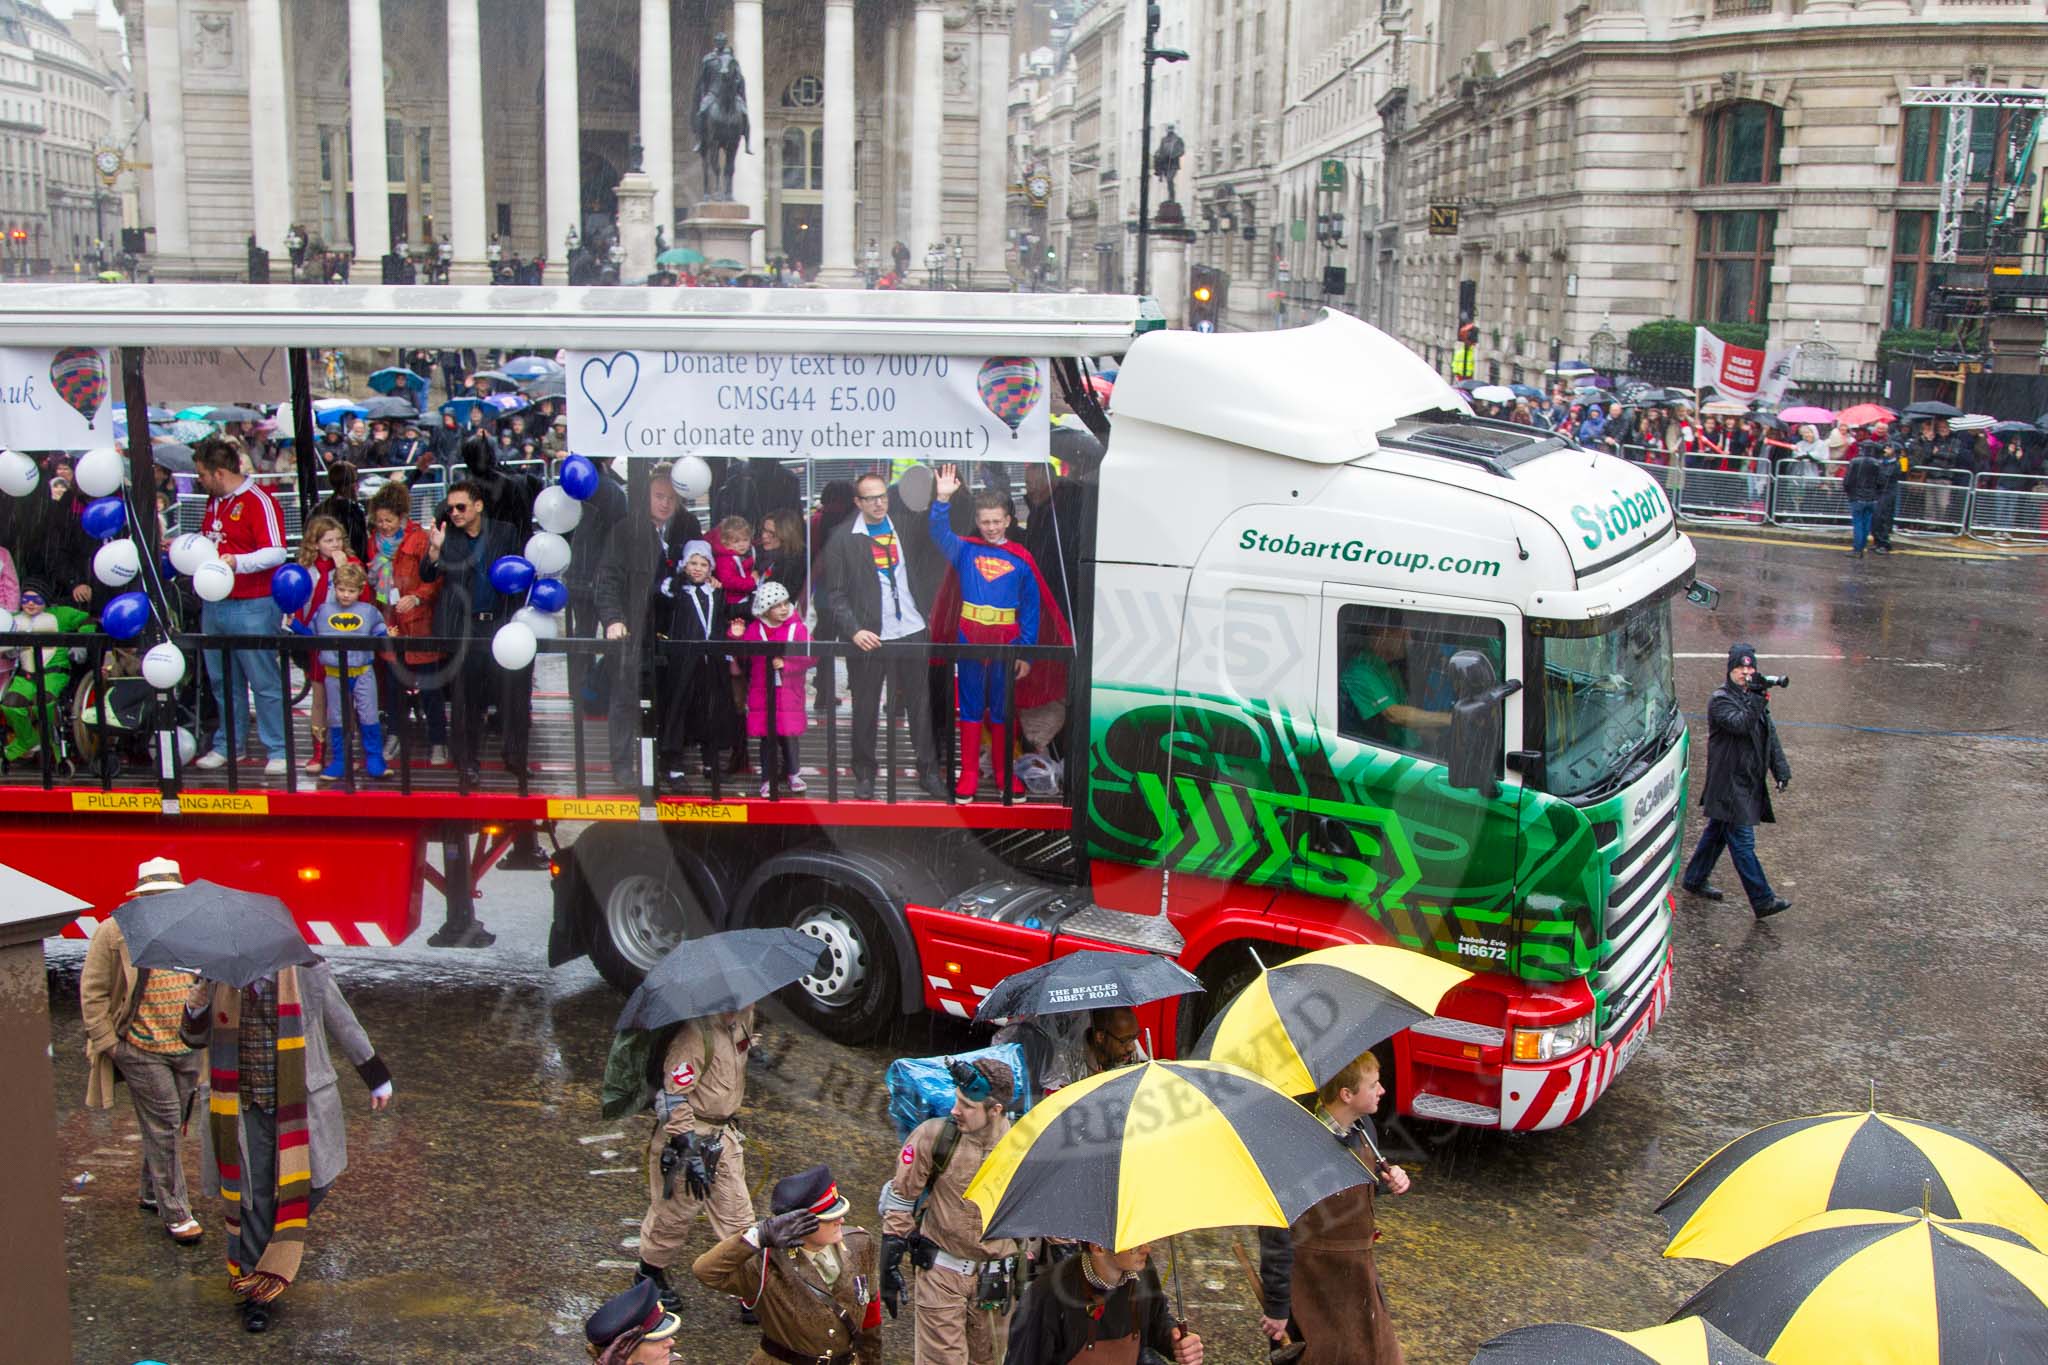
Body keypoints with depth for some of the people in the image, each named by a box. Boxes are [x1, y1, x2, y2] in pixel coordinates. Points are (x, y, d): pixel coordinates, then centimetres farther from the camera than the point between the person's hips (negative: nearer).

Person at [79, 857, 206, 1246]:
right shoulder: (114, 933, -8)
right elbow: (93, 993, -6)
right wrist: (108, 1043, -9)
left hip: (188, 1049, 5)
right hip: (141, 1050, -5)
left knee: (173, 1124, 14)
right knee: (163, 1126, -5)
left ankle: (153, 1194, 33)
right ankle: (175, 1213, 2)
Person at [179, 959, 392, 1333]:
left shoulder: (308, 973, -7)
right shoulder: (220, 977, -2)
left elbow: (344, 1025, 5)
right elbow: (196, 1039, 10)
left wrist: (376, 1077, 13)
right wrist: (196, 1008, -15)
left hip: (299, 1107, 0)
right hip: (245, 1109, 0)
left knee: (312, 1183, 5)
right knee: (252, 1197, 1)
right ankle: (257, 1292, 14)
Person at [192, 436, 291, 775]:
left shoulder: (259, 502, -11)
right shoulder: (214, 501, 14)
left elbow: (276, 553, -19)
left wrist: (237, 562, -30)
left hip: (252, 607, -8)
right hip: (214, 605, 8)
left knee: (264, 682, -3)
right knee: (223, 681, 15)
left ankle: (278, 751, 3)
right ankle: (227, 745, 26)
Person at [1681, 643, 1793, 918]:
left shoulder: (1754, 697, 13)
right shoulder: (1720, 699, -10)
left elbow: (1770, 735, 16)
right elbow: (1739, 724, -27)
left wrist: (1781, 769, 9)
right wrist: (1756, 699, -32)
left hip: (1748, 782, 8)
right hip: (1728, 784, -8)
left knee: (1717, 831, 19)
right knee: (1743, 842, -8)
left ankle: (1695, 879, 32)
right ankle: (1763, 900, -10)